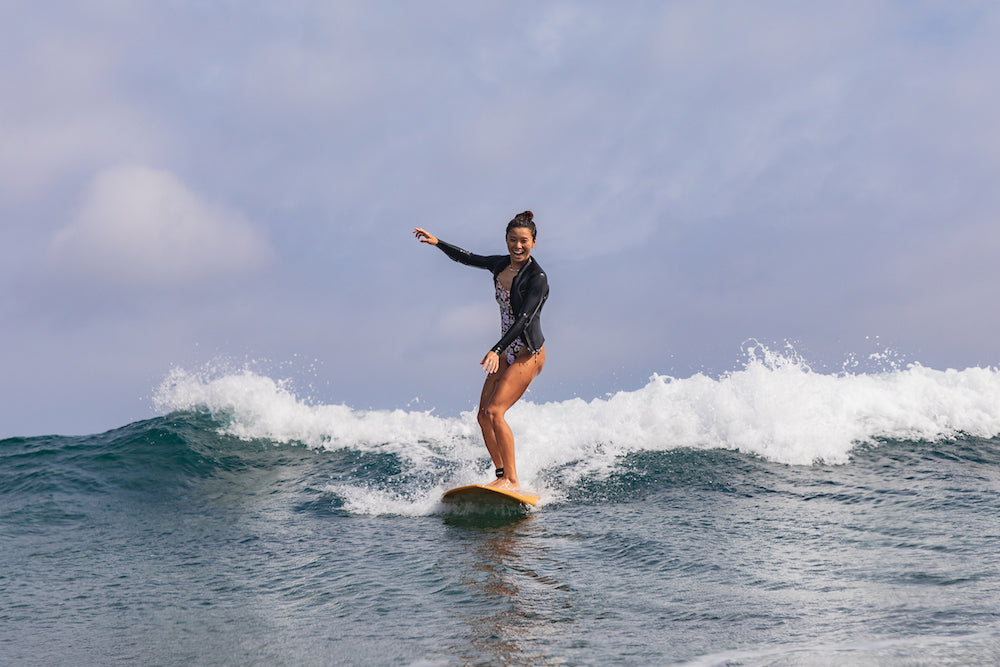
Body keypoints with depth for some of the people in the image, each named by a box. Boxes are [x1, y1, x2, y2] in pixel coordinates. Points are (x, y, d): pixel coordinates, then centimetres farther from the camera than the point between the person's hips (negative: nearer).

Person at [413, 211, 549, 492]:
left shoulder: (537, 278, -17)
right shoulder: (501, 264, 7)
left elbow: (524, 318, -25)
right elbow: (469, 258, 24)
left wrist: (496, 350, -34)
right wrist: (438, 242, 18)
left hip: (528, 353, -8)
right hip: (506, 351, 8)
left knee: (495, 411, -20)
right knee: (484, 417, 1)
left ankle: (512, 481, -18)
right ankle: (502, 476, 9)